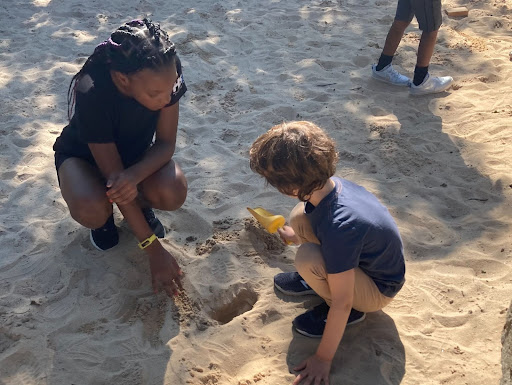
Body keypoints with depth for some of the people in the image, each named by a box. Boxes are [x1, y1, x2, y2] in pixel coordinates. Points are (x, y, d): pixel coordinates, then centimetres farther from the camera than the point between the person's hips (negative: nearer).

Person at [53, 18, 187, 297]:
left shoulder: (165, 75, -29)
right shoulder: (91, 94, -38)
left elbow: (166, 143, -18)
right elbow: (112, 175, -33)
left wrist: (134, 176, -40)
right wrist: (154, 250, -31)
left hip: (137, 152, 3)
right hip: (84, 154, -2)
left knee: (173, 194, -29)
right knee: (91, 210, -35)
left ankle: (140, 203, 6)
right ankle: (106, 216, 2)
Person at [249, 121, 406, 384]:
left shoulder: (338, 228, -39)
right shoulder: (329, 184, -16)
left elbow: (342, 303, -31)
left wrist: (323, 358, -20)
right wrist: (297, 235, 31)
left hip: (378, 289, -7)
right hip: (371, 259, 7)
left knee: (307, 258, -31)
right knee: (299, 217, -9)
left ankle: (353, 312, -3)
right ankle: (323, 281, 15)